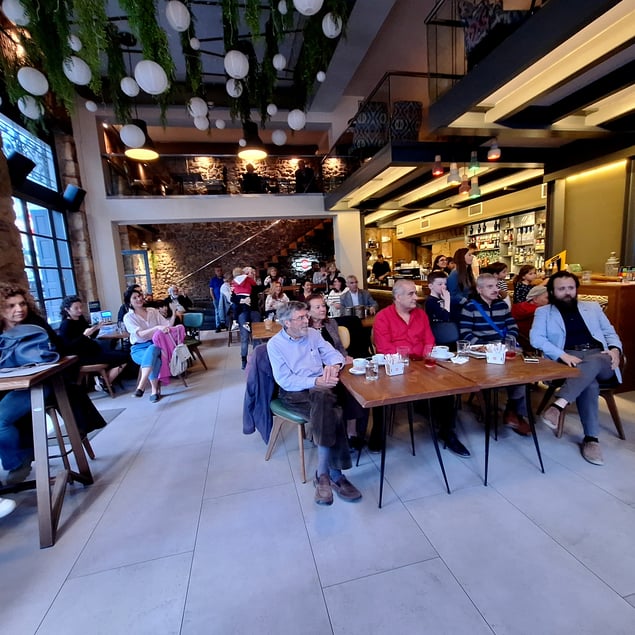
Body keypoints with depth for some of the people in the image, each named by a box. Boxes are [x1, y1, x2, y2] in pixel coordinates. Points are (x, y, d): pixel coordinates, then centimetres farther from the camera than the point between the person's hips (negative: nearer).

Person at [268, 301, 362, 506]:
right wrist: (315, 382, -23)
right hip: (294, 393, -3)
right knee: (330, 412, -30)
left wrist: (333, 365, -16)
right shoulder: (275, 344, -3)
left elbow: (334, 354, 9)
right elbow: (285, 380, -11)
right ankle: (334, 475, -19)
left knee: (323, 400, -31)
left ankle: (323, 474, -21)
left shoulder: (313, 334, 11)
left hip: (321, 388, 4)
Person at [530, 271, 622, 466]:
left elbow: (610, 333, 21)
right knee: (590, 383, -33)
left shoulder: (593, 308, 23)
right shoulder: (543, 312, 12)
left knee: (592, 363, -36)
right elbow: (536, 338, -2)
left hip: (600, 359, 2)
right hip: (569, 360, -2)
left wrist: (615, 349, -2)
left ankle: (559, 405, -42)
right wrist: (562, 355, -16)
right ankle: (591, 438, -25)